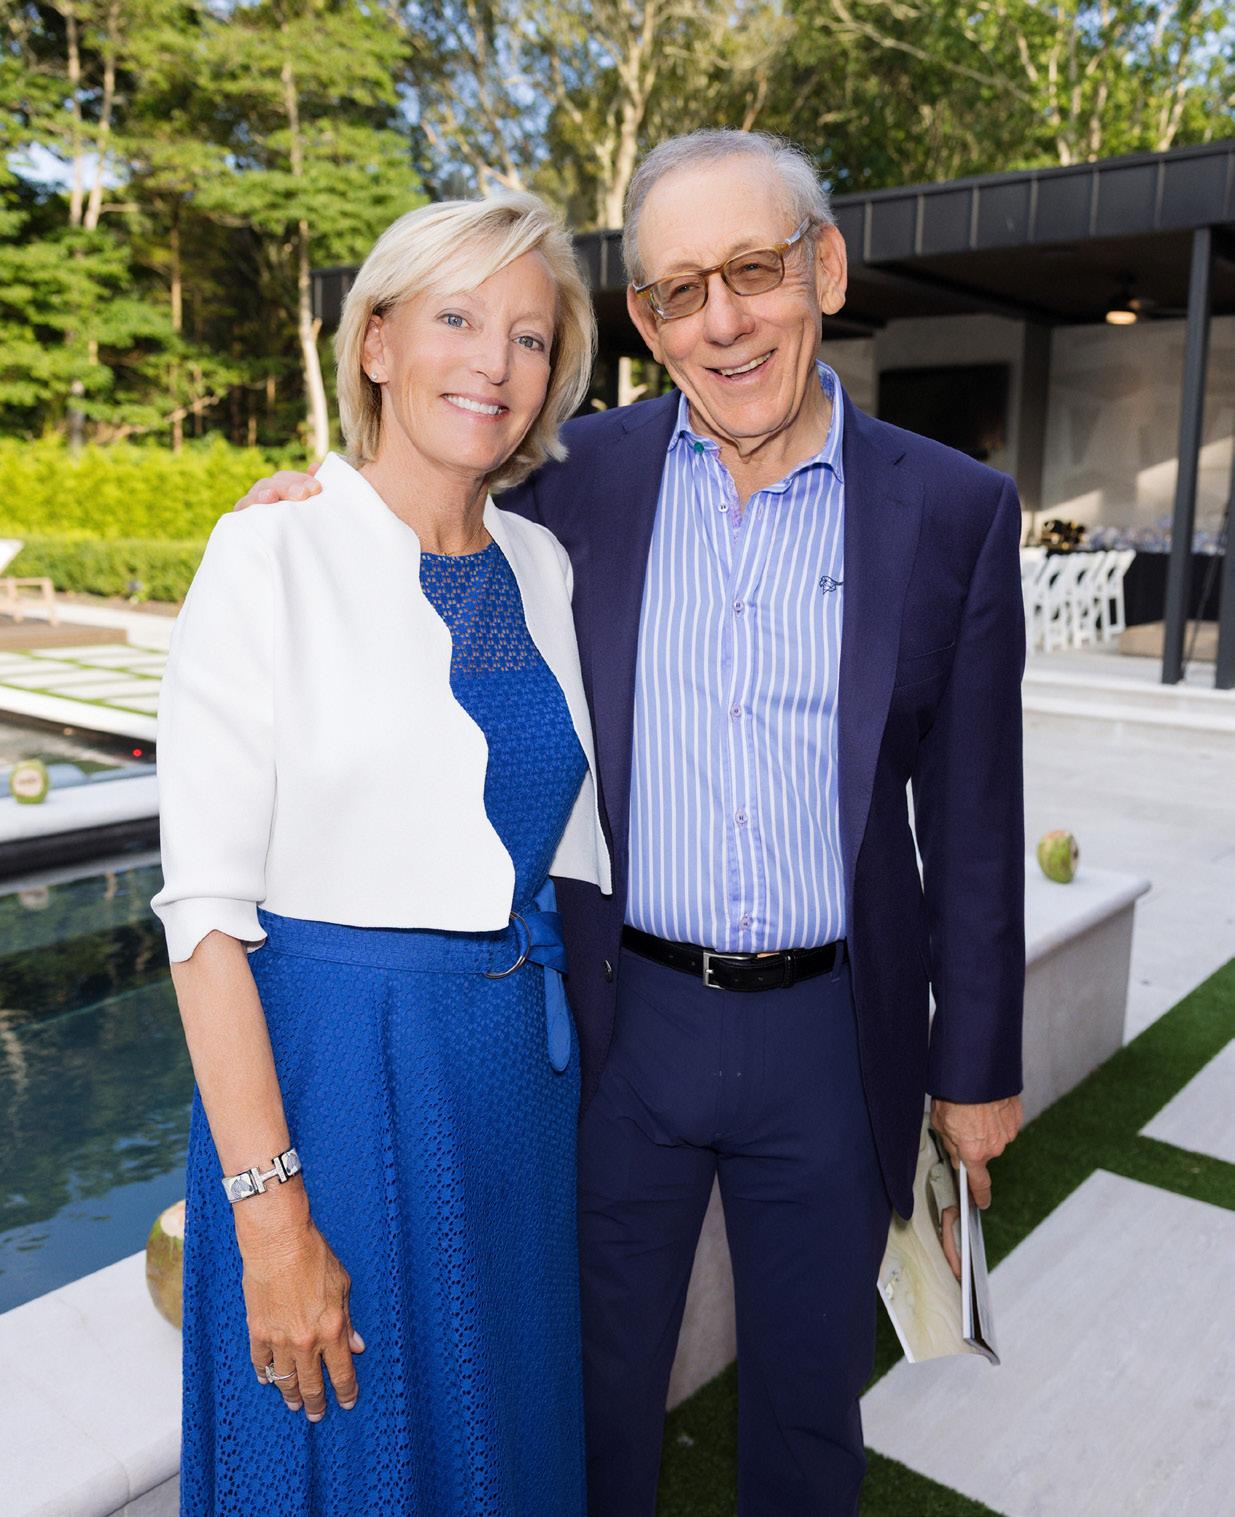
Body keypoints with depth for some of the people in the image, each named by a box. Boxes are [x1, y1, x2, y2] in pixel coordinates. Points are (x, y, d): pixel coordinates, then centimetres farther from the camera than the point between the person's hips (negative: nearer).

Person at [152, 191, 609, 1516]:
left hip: (522, 1070, 5)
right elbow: (206, 906, -15)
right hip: (328, 1067, -5)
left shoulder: (543, 566, 5)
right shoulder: (273, 553, -11)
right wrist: (271, 1214, -17)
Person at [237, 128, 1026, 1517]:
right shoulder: (577, 478, -4)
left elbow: (973, 819, -1)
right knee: (596, 1389, 20)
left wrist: (977, 1067, 3)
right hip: (624, 1026, 1)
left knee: (808, 1402, 21)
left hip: (833, 1038, 0)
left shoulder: (954, 511, -5)